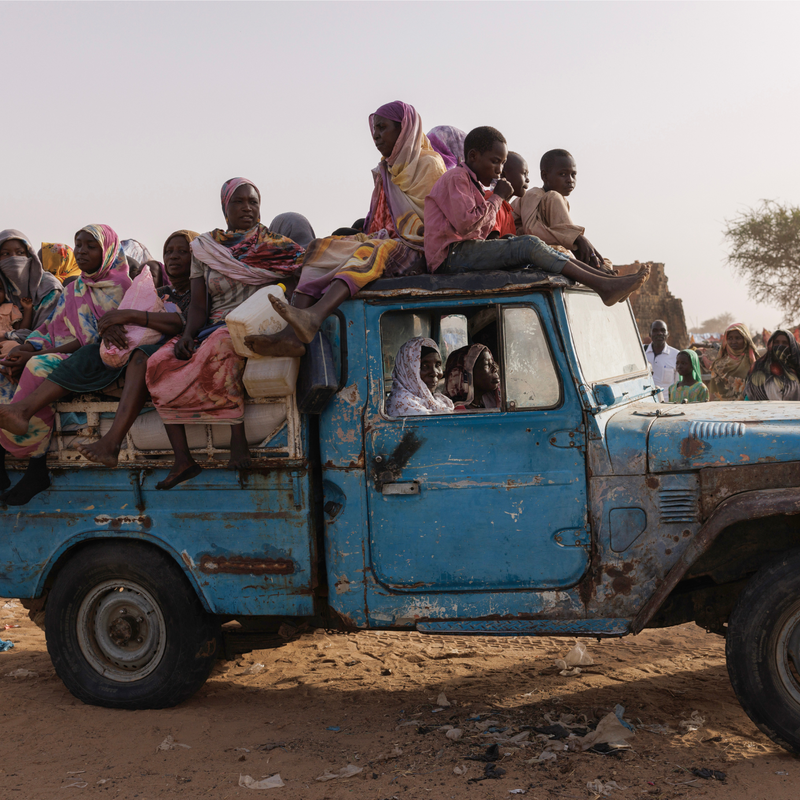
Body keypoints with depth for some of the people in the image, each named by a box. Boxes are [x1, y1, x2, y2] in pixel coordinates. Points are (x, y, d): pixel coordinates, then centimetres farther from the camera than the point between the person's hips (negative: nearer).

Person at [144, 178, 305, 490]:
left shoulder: (274, 244, 9)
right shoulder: (203, 248, 15)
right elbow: (198, 304, 10)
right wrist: (188, 334, -11)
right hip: (215, 326, 4)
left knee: (220, 346, -39)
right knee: (159, 364, -20)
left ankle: (238, 436, -37)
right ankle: (182, 459, -23)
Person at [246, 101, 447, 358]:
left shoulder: (429, 164, 2)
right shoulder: (386, 169, 25)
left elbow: (432, 221, -7)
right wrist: (357, 230, 4)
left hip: (416, 250, -7)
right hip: (383, 242, 7)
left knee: (372, 251, -38)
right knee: (321, 247, -15)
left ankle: (314, 317, -65)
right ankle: (293, 334, -37)